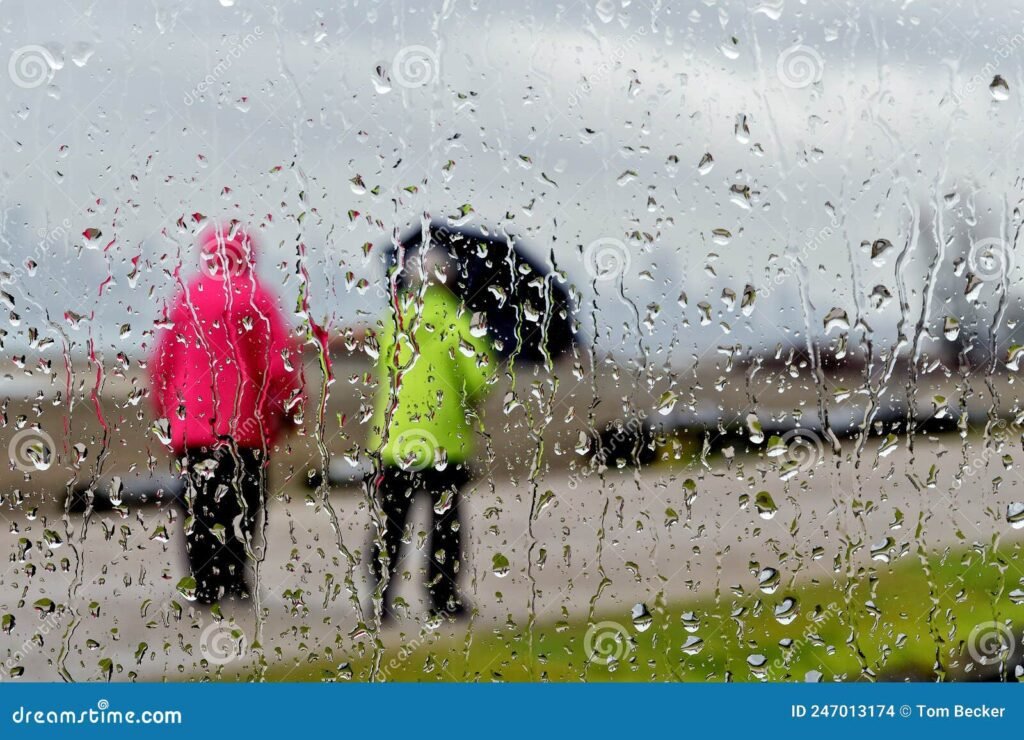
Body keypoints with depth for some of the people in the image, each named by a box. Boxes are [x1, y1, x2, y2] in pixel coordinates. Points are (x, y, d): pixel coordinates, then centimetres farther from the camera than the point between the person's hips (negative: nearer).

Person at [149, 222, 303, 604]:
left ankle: (206, 586, 2)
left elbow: (163, 358, 12)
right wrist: (288, 404, 7)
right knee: (240, 501, 4)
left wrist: (166, 409, 23)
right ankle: (232, 583, 0)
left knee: (201, 504, 4)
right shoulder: (254, 295, -2)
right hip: (245, 420, -2)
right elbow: (278, 355, -5)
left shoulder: (186, 297, 7)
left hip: (192, 419, 2)